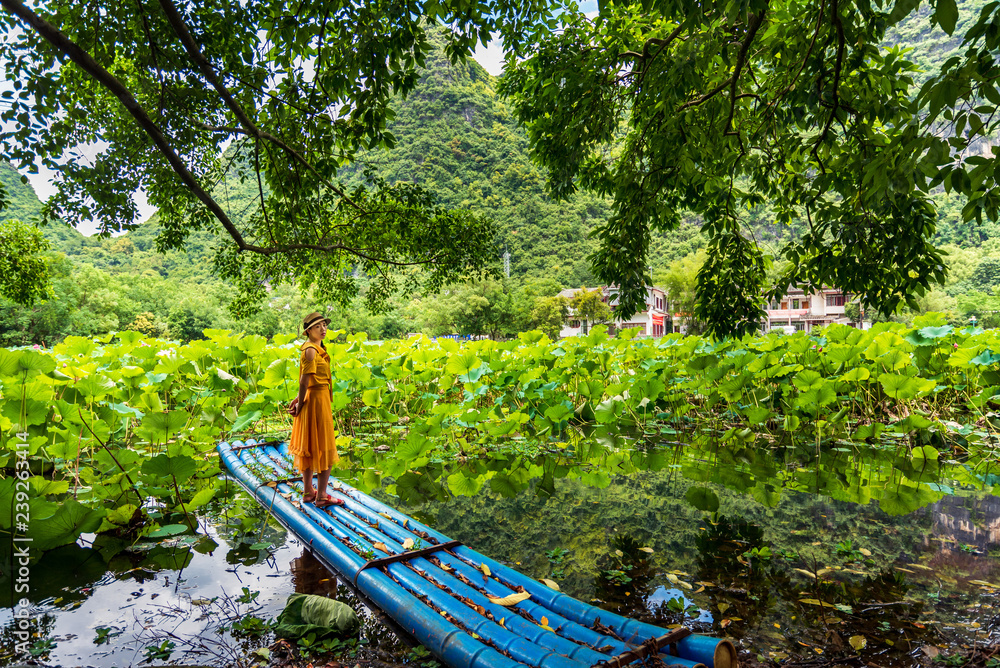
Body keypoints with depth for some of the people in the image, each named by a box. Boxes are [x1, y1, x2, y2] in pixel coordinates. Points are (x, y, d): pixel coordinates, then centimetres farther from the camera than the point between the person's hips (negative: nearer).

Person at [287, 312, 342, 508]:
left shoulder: (317, 348, 11)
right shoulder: (310, 350, -19)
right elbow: (304, 381, -20)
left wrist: (299, 400, 5)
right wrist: (300, 403, -10)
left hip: (316, 397, 10)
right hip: (317, 399, -10)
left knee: (309, 448, 16)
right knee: (324, 449, -2)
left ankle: (308, 491, 28)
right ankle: (321, 497, 6)